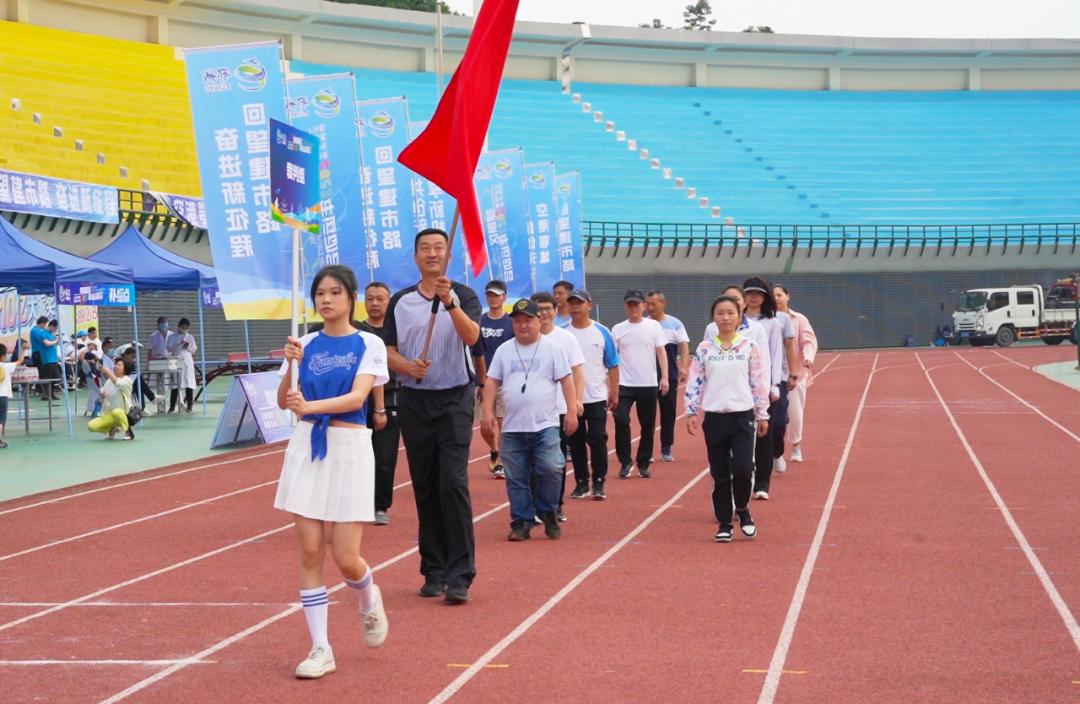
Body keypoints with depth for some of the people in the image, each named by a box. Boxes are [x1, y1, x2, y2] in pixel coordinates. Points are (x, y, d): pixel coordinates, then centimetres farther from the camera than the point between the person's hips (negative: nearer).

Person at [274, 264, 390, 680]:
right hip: (307, 447, 3)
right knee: (310, 551, -1)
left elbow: (357, 397, -17)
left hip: (349, 448, -3)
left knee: (345, 558, -5)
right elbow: (283, 401, 1)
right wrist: (292, 364, -16)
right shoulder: (305, 344, 7)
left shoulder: (368, 345, -2)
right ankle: (320, 649, 7)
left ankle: (369, 600, 30)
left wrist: (310, 405, -32)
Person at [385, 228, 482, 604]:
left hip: (455, 399, -3)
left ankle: (459, 575, -12)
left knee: (454, 483, -13)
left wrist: (449, 302, -32)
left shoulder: (463, 296, 0)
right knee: (424, 488, 7)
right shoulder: (400, 301, 9)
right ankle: (434, 571, 15)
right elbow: (388, 350, 8)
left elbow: (471, 336, -17)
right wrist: (406, 366, -14)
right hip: (414, 400, 3)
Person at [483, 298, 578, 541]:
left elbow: (566, 380, 0)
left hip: (546, 425, -3)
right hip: (513, 428, 3)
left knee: (550, 469, -14)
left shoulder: (552, 348, 1)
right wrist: (488, 411, 0)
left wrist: (571, 412, -5)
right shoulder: (504, 351, 9)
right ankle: (521, 523, 12)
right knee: (516, 478, 4)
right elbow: (492, 381, 10)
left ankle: (547, 512, 7)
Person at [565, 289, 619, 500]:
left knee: (597, 440, -4)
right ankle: (581, 482, 16)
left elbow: (613, 366, 3)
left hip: (596, 398, -2)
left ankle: (599, 483, 4)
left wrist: (614, 394, 2)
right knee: (575, 442, 7)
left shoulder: (601, 333, -1)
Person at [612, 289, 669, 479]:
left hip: (648, 384, 0)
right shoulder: (618, 329, 4)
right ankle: (625, 462, 1)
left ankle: (643, 464, 19)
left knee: (648, 425, 6)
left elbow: (661, 353, 1)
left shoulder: (653, 326, 2)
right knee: (621, 420, -13)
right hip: (624, 385, 0)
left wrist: (664, 378, -8)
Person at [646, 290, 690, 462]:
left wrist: (684, 367, -16)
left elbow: (684, 347, -3)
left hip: (670, 376, -1)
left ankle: (666, 448, 14)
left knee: (668, 412, 4)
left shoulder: (675, 324, 2)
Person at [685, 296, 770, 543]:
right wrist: (691, 412, -1)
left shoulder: (750, 347, 0)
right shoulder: (704, 349, 3)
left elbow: (759, 382, 2)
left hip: (743, 416, -1)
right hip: (714, 417, 1)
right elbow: (694, 382, 5)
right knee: (720, 474, 6)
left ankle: (742, 509, 15)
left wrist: (762, 415, 2)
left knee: (743, 468, -13)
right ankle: (724, 524, 16)